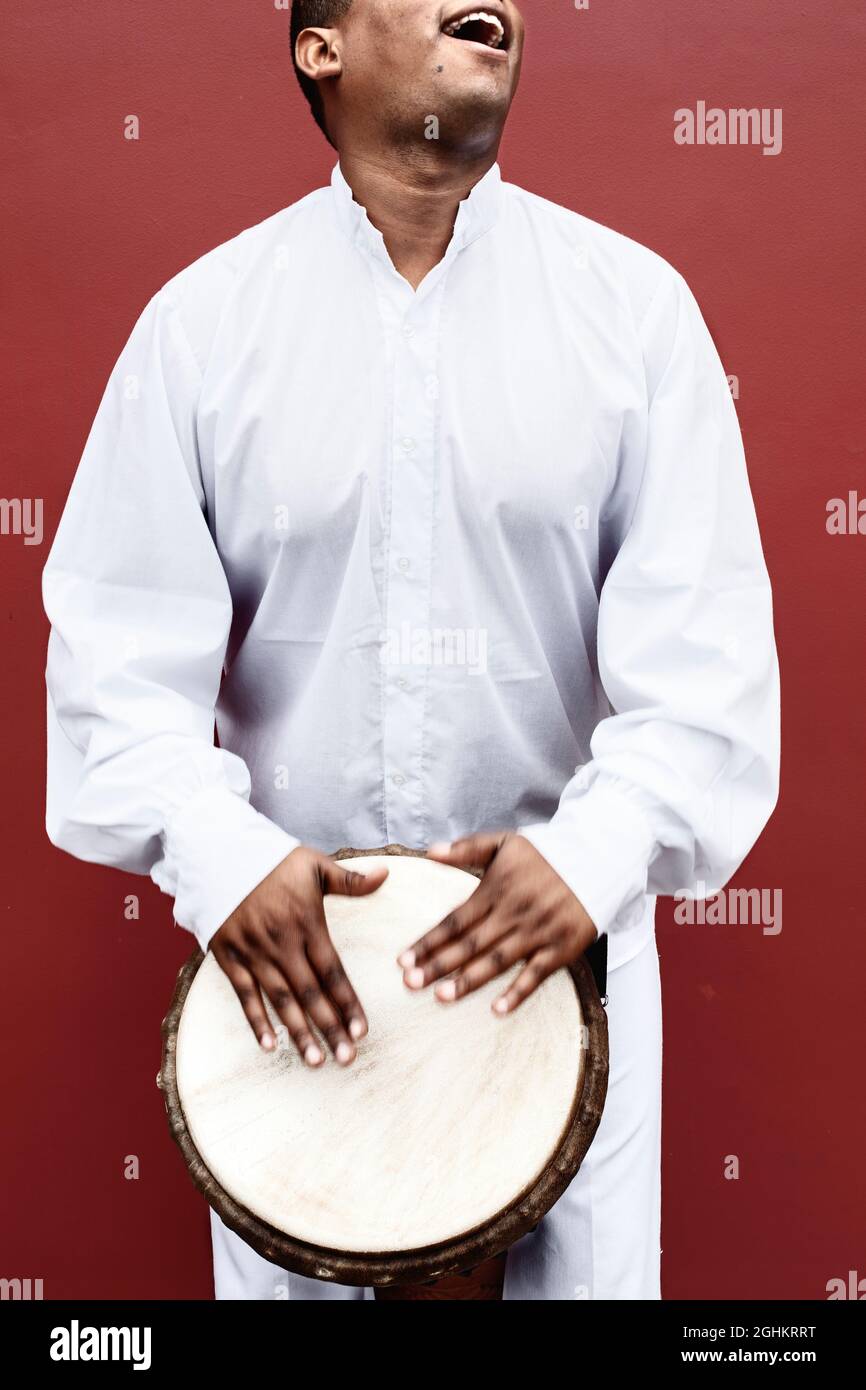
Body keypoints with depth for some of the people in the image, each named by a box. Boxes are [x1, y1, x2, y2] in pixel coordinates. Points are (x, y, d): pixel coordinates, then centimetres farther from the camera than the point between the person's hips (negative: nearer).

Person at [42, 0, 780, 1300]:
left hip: (570, 937, 0)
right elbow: (119, 632, -4)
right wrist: (212, 848, -19)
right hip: (287, 943, 1)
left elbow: (706, 632, -7)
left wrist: (601, 847, -22)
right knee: (288, 1267, 16)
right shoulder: (204, 317, -1)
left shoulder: (635, 303, -2)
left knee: (582, 1267, 12)